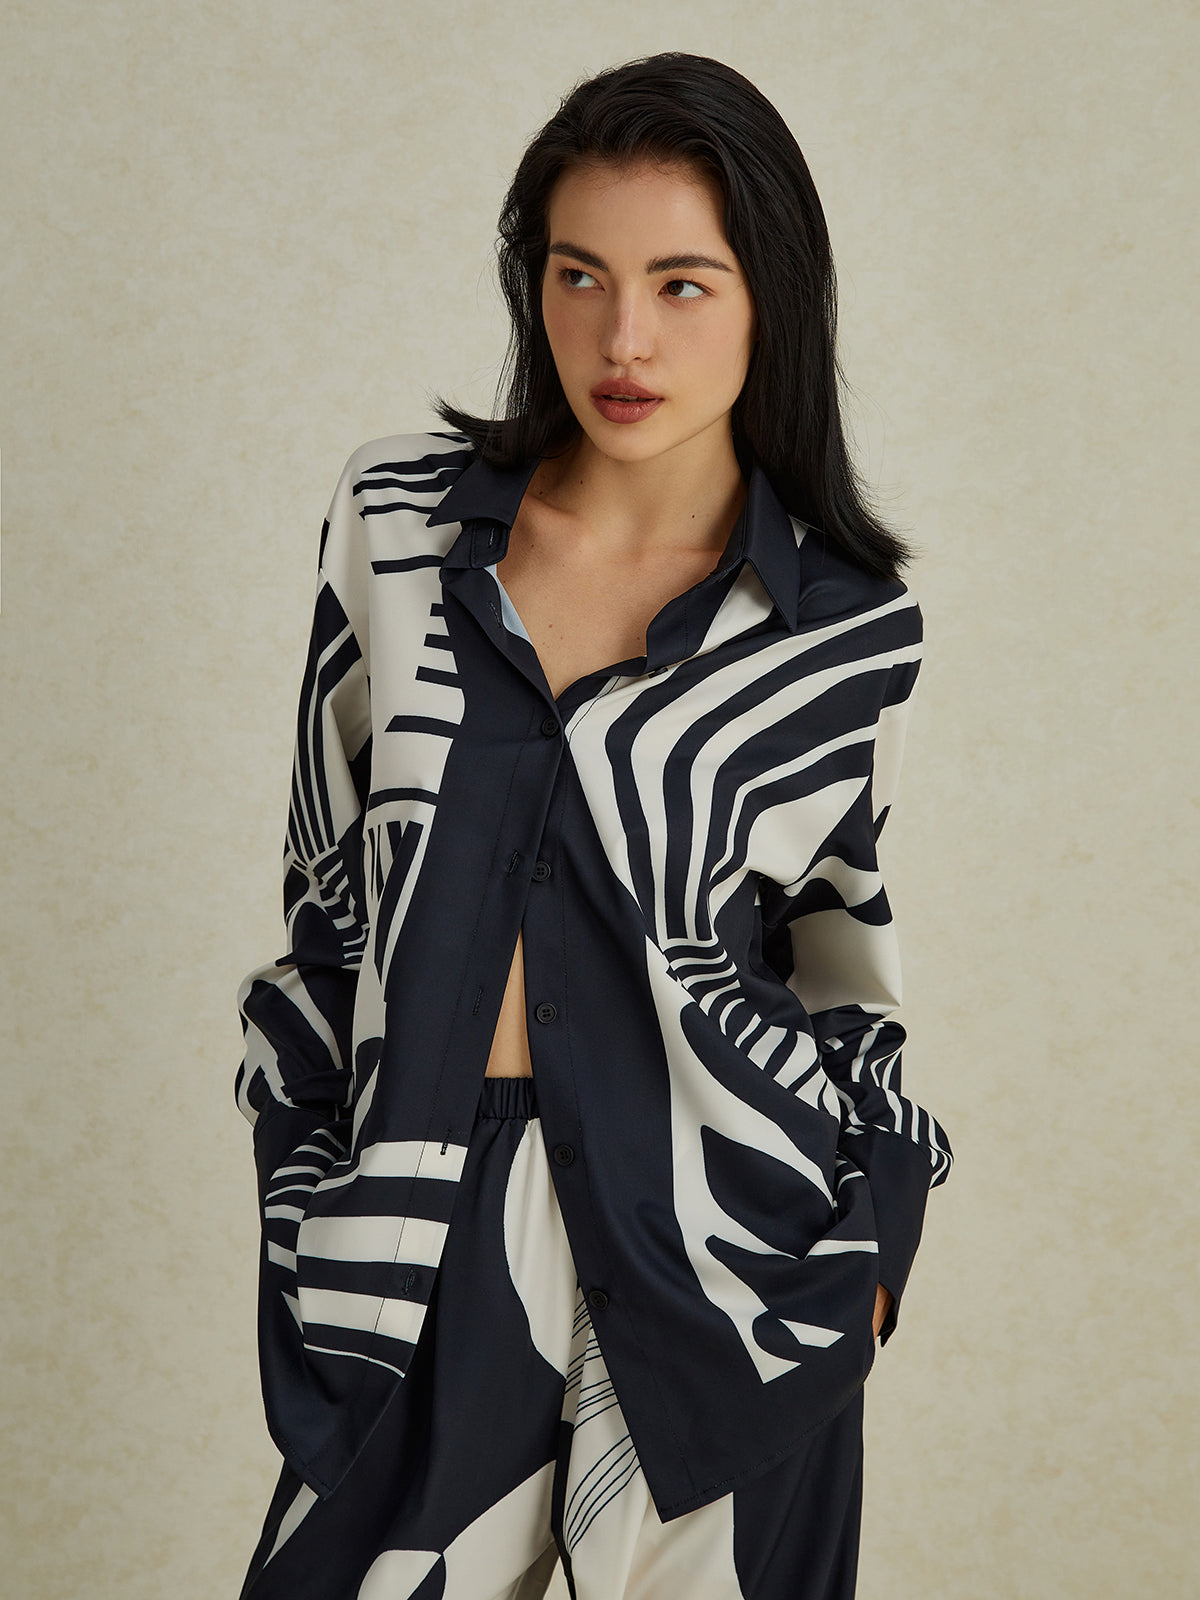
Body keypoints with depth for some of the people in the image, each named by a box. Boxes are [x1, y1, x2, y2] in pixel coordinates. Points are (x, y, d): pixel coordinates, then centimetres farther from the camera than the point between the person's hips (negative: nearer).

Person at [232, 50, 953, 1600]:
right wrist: (308, 1171, 9)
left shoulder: (850, 626, -4)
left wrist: (867, 1235, 10)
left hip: (718, 1239, -1)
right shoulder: (395, 517, -1)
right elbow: (326, 871, 7)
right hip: (419, 1225, 1)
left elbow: (834, 920, 9)